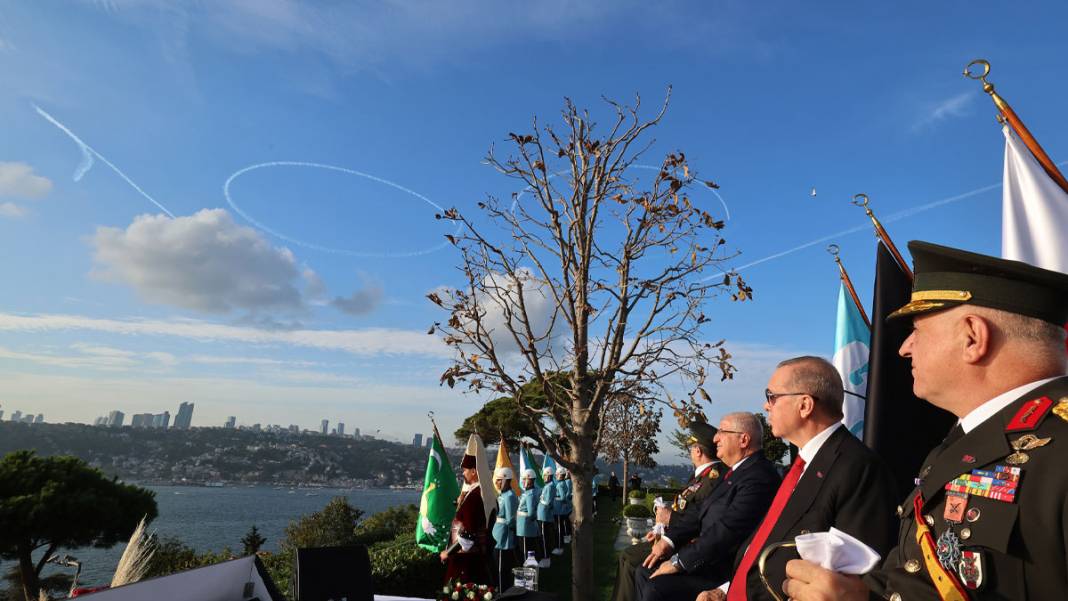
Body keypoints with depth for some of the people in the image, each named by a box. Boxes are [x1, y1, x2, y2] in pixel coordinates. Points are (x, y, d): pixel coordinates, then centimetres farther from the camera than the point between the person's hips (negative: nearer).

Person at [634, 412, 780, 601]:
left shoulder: (759, 477, -21)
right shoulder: (735, 472, 12)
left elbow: (726, 531, -26)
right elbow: (703, 514, 12)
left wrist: (678, 561, -18)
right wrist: (669, 540, -1)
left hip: (727, 572, -9)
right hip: (711, 558, 9)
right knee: (645, 572, 5)